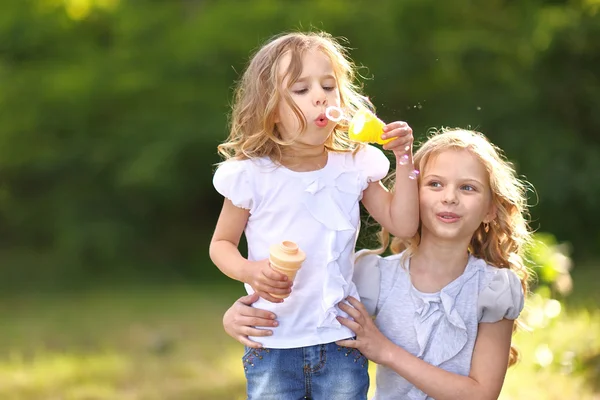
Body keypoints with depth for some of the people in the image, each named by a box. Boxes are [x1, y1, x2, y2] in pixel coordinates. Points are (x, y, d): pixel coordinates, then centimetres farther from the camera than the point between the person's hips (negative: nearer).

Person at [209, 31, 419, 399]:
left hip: (341, 341, 2)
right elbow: (221, 243, 3)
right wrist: (249, 271, -17)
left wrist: (405, 159, -3)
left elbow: (403, 225, 3)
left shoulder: (353, 168, 1)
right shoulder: (253, 175, -7)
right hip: (274, 346, -2)